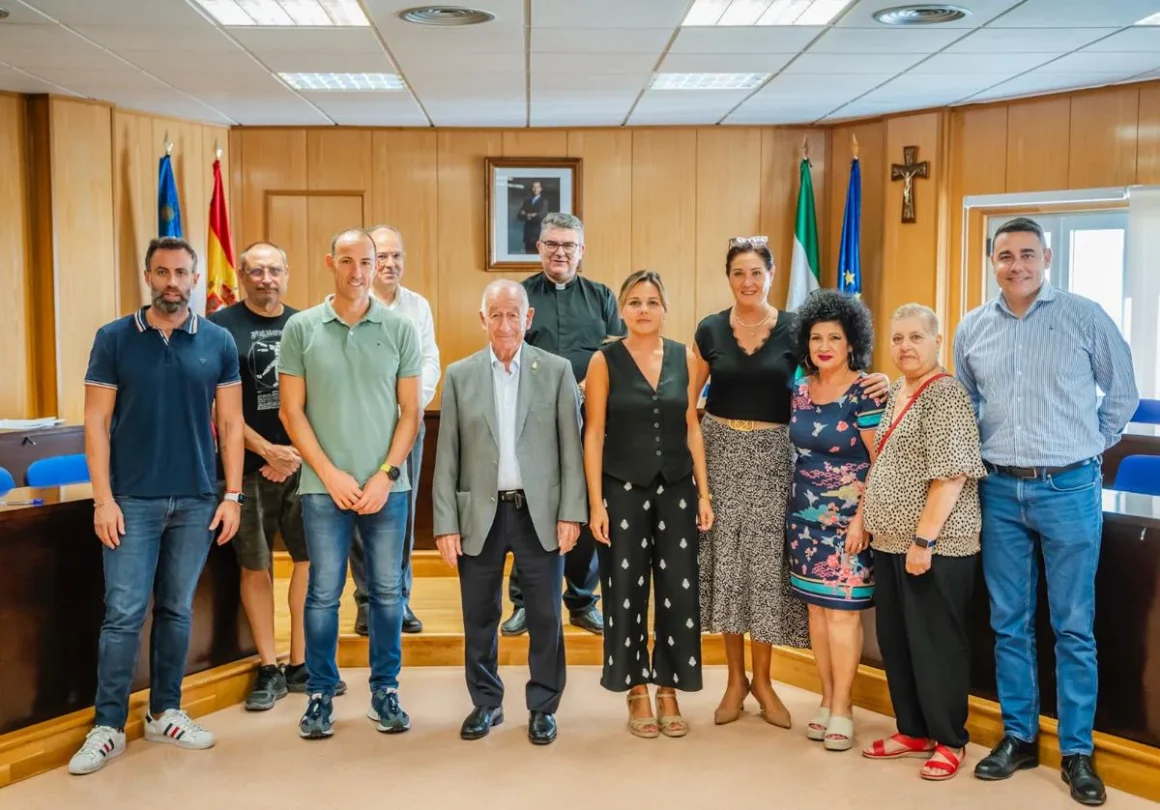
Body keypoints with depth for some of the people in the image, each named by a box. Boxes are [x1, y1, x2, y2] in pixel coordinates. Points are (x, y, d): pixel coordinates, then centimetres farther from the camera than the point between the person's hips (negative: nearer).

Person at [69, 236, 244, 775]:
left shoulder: (218, 343, 3)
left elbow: (229, 424, 5)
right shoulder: (114, 339, -1)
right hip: (133, 500, -2)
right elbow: (96, 423, -2)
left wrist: (232, 495, 0)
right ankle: (108, 727, 10)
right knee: (124, 613, -1)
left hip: (197, 500, 2)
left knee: (177, 611, 11)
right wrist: (103, 498, -8)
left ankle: (165, 713, 24)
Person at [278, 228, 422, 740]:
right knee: (323, 593, 5)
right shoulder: (301, 328, 1)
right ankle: (320, 694, 20)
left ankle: (385, 690, 22)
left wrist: (386, 475, -7)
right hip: (324, 486, -1)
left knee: (387, 592, 8)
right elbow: (292, 412, 1)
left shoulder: (399, 329, 2)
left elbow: (410, 413, 3)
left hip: (387, 486, 1)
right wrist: (331, 475, -7)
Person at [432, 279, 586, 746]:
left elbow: (571, 448, 0)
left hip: (539, 512, -1)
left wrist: (571, 512, -7)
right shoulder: (459, 375, 4)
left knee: (545, 616, 6)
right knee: (479, 616, 10)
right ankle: (485, 703, 28)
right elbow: (447, 456, 2)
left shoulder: (556, 371, 1)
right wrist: (446, 524, -2)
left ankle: (543, 707, 22)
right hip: (480, 514, 1)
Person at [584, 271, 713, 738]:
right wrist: (596, 503, -9)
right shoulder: (605, 360, -3)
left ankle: (668, 691, 19)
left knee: (679, 591, 3)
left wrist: (704, 493, 4)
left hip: (677, 488, 2)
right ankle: (637, 693, 20)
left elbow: (692, 429, 8)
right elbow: (594, 435, -4)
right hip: (623, 488, -2)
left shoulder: (684, 358, 5)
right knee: (626, 591, 5)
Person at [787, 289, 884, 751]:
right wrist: (793, 509, 10)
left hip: (847, 519, -5)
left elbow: (882, 464, -12)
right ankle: (827, 700, 19)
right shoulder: (800, 391, 8)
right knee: (816, 608, 9)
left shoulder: (865, 393, -10)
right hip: (805, 517, 6)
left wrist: (861, 519, -17)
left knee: (841, 609, -3)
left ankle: (842, 709, 7)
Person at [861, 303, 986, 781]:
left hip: (937, 544, -8)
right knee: (894, 640, 14)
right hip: (891, 541, 9)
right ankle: (914, 732, 28)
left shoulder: (946, 395, -13)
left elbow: (951, 475, -20)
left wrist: (924, 540, -22)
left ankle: (949, 741, 17)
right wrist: (867, 522, 14)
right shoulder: (893, 394, 13)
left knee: (935, 644, 2)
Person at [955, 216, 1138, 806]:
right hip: (1000, 491, 3)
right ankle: (1018, 737, 23)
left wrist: (1091, 448, 7)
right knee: (1009, 624, 10)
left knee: (1073, 628, 3)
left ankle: (1076, 752, 14)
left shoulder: (1084, 316, -4)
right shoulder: (972, 328, 5)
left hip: (1068, 490, -3)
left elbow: (1123, 392, 6)